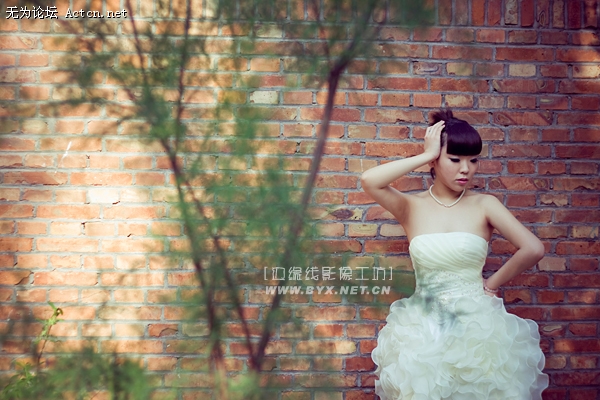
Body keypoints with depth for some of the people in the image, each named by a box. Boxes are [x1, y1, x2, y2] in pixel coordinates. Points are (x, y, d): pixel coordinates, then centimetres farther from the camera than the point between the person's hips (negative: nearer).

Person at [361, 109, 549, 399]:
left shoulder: (484, 205, -3)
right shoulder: (412, 207, -1)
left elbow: (533, 249, -10)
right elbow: (369, 181, -19)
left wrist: (491, 284, 0)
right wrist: (426, 155, -13)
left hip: (478, 321, 0)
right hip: (424, 328, 0)